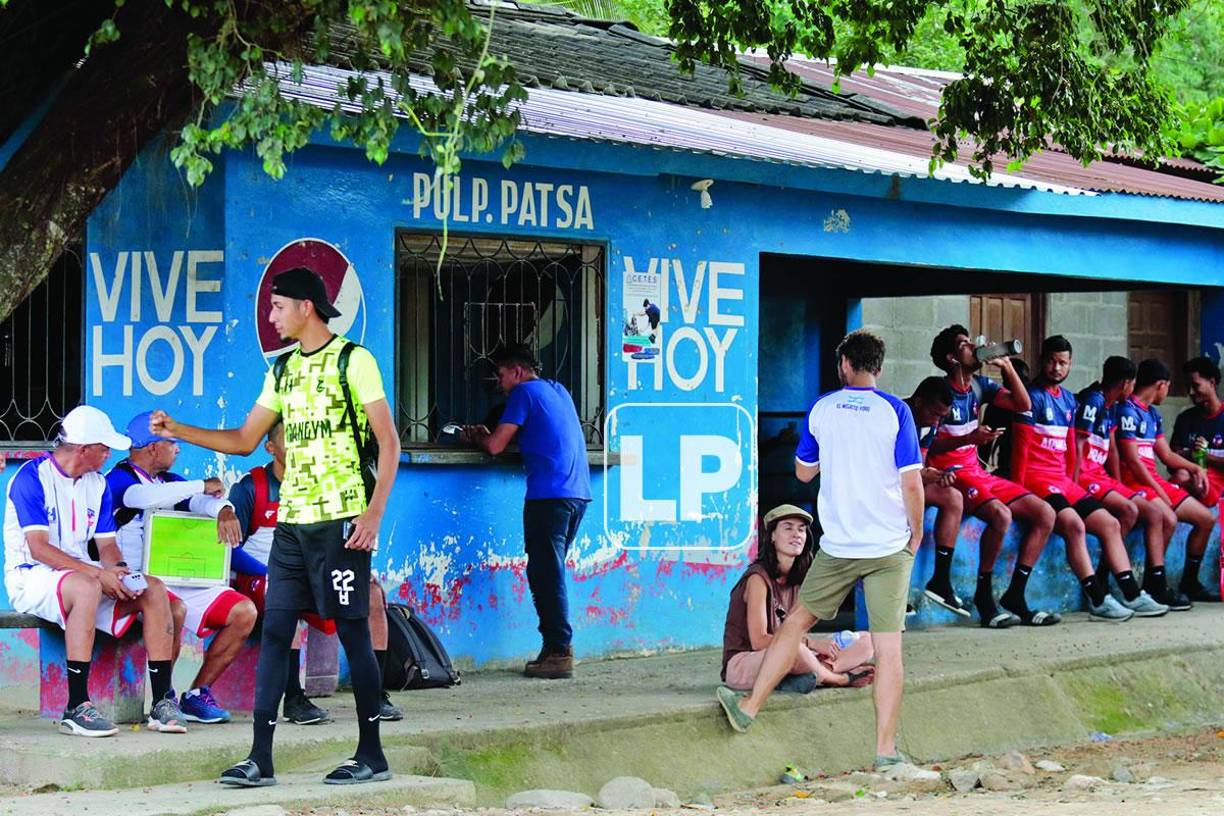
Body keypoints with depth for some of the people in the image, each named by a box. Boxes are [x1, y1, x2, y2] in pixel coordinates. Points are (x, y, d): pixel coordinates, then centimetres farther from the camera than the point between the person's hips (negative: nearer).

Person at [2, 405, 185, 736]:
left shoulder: (97, 485, 12)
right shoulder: (31, 478, -12)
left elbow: (106, 544, 11)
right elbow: (38, 548, -20)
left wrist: (118, 571, -14)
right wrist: (98, 574, -27)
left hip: (83, 572, 8)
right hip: (30, 576, -7)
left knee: (154, 589, -12)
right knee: (86, 588, -39)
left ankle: (162, 703, -14)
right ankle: (76, 708, -39)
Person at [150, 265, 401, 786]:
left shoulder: (353, 361, -6)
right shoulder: (283, 369, 15)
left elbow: (389, 442, -8)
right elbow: (244, 440, 19)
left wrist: (374, 513, -15)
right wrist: (178, 431, 9)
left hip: (341, 521, -7)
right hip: (291, 522, 7)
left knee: (352, 631, -2)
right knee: (274, 630, 1)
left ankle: (372, 755, 7)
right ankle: (260, 759, 1)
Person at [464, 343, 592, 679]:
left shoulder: (524, 393, -2)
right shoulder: (558, 391, 22)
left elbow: (495, 446, -5)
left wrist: (477, 437, 17)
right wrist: (487, 435, 26)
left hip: (548, 495, -8)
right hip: (578, 493, 8)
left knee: (545, 576, -7)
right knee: (551, 573, 13)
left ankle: (559, 652, -10)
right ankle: (557, 647, 11)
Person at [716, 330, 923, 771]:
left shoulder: (822, 409, 2)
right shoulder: (895, 411, -5)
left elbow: (803, 471, 15)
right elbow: (911, 483, -8)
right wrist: (916, 534, 6)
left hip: (837, 547, 2)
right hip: (890, 547, -2)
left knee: (797, 621, 17)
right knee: (888, 647, 0)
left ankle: (749, 706, 22)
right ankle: (886, 749, 0)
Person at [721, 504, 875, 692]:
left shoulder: (797, 581, 11)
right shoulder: (758, 579, -13)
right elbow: (759, 641, -20)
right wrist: (810, 643, -22)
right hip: (741, 664, -8)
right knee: (792, 648, -42)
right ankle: (841, 679, -12)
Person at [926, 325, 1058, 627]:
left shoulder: (980, 385, 11)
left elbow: (1023, 405, 7)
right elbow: (926, 446, -15)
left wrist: (1007, 365, -1)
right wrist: (969, 438, -27)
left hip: (977, 472, 8)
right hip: (951, 476, -8)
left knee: (1045, 514, -3)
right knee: (1000, 514, -34)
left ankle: (1014, 597, -6)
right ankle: (984, 595, -19)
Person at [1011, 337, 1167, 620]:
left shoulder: (1068, 399, 17)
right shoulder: (1034, 395, -8)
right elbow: (1021, 445, -11)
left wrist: (1071, 485, 15)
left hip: (1062, 481, 9)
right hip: (1035, 479, -9)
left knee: (1110, 524, 4)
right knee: (1075, 524, -29)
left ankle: (1132, 596, 4)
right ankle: (1098, 600, -27)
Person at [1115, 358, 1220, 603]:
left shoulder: (1152, 413, 20)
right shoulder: (1128, 410, -10)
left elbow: (1166, 455, 25)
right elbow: (1132, 460, -16)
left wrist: (1195, 468, 11)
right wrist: (1159, 492, -16)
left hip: (1155, 481, 10)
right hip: (1134, 482, -10)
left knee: (1206, 518, 8)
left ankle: (1189, 583, 15)